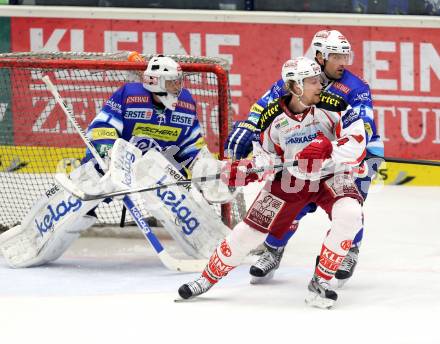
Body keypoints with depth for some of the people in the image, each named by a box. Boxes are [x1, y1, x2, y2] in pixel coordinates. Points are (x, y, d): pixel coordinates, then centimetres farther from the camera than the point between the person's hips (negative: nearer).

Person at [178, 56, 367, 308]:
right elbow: (269, 157, 4)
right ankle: (207, 278, 20)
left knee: (350, 215, -31)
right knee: (251, 229, -2)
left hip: (331, 175, -2)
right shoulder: (274, 117, -9)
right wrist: (244, 170, -13)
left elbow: (356, 143, -23)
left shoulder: (332, 104, -18)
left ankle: (321, 282, -15)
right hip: (290, 178, 2)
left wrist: (328, 153, -39)